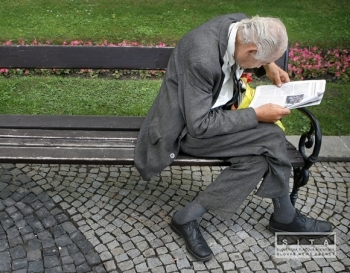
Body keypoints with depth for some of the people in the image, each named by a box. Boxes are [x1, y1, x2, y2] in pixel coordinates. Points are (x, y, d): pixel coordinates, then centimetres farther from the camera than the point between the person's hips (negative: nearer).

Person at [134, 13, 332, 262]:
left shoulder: (242, 25, -9)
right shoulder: (203, 58, -34)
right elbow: (199, 125, -27)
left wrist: (268, 66, -1)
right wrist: (257, 115, -23)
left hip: (215, 109, 8)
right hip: (188, 128, -8)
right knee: (270, 140, -20)